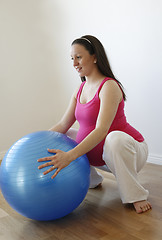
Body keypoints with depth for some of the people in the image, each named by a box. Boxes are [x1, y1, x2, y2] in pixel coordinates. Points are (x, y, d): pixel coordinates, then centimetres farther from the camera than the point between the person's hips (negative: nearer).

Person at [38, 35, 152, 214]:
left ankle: (135, 195, -17)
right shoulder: (81, 89, 5)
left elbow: (101, 130, -34)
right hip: (100, 154, 8)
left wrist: (69, 156, -44)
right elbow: (63, 125, 5)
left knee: (115, 138, -41)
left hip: (128, 149, -8)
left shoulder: (109, 86, -21)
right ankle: (92, 180, 20)